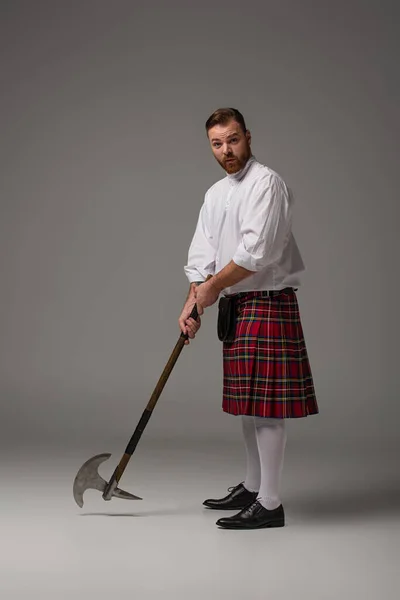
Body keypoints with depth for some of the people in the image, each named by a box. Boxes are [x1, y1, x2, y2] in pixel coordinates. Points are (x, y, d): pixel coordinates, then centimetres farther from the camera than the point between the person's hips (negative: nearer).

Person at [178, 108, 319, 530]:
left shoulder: (266, 182, -11)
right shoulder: (215, 194, 16)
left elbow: (257, 252, -20)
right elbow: (202, 256, 13)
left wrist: (213, 287, -10)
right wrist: (192, 304, 0)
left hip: (268, 302, -9)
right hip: (236, 305, 9)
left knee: (266, 404, -8)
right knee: (246, 401, 15)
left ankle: (270, 504, -2)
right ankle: (252, 487, 28)